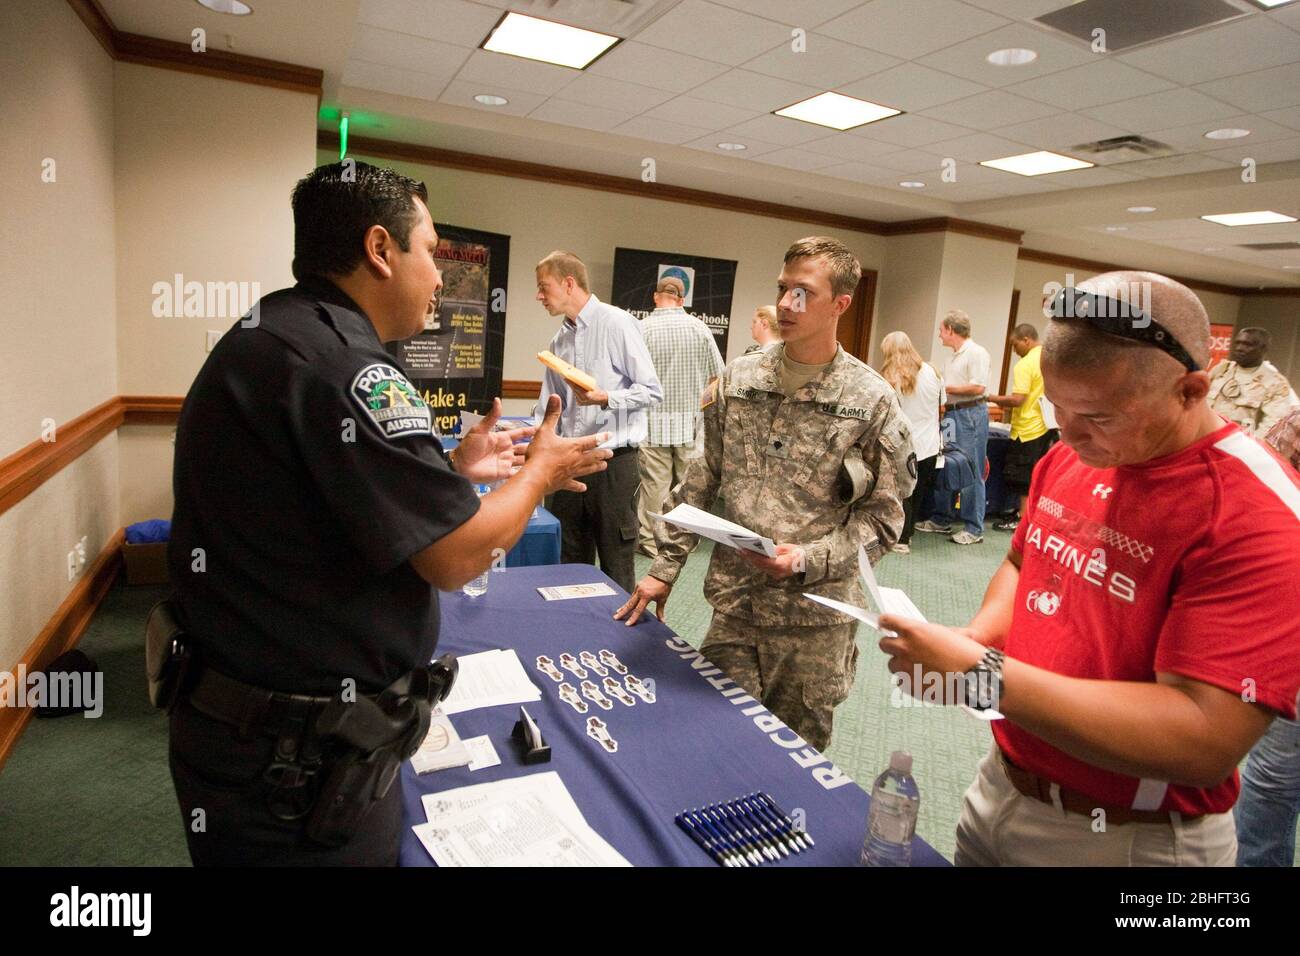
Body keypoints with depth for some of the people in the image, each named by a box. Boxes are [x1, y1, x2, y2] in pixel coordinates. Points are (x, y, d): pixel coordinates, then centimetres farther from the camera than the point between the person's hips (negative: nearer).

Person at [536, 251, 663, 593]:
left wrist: (604, 398, -24)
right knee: (569, 566, 14)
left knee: (616, 570, 3)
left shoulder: (617, 323, -8)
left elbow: (652, 391, -10)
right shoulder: (559, 341, 14)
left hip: (614, 462, -7)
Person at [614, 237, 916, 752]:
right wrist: (665, 567, 6)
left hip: (815, 616, -2)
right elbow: (701, 481, 8)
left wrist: (809, 560, -19)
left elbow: (882, 516, -5)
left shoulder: (872, 399, -6)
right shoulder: (737, 379, 3)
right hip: (733, 604, 2)